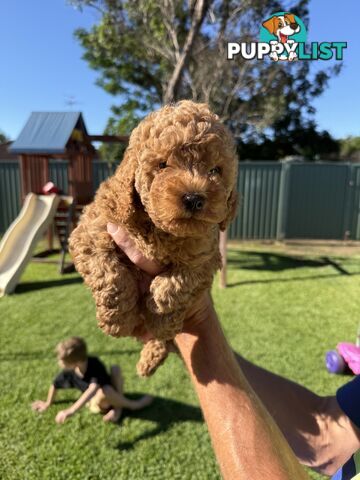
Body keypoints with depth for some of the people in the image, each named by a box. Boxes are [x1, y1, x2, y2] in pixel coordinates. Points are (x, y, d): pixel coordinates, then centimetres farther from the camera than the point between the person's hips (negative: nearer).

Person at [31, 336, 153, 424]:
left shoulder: (94, 365, -34)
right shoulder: (68, 372, -20)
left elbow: (93, 389, -49)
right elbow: (55, 385, 1)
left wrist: (71, 410, -58)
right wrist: (48, 403, 17)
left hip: (111, 395, -1)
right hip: (97, 402, 2)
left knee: (115, 368, -34)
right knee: (104, 391, -39)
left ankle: (118, 407, -16)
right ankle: (133, 405, -13)